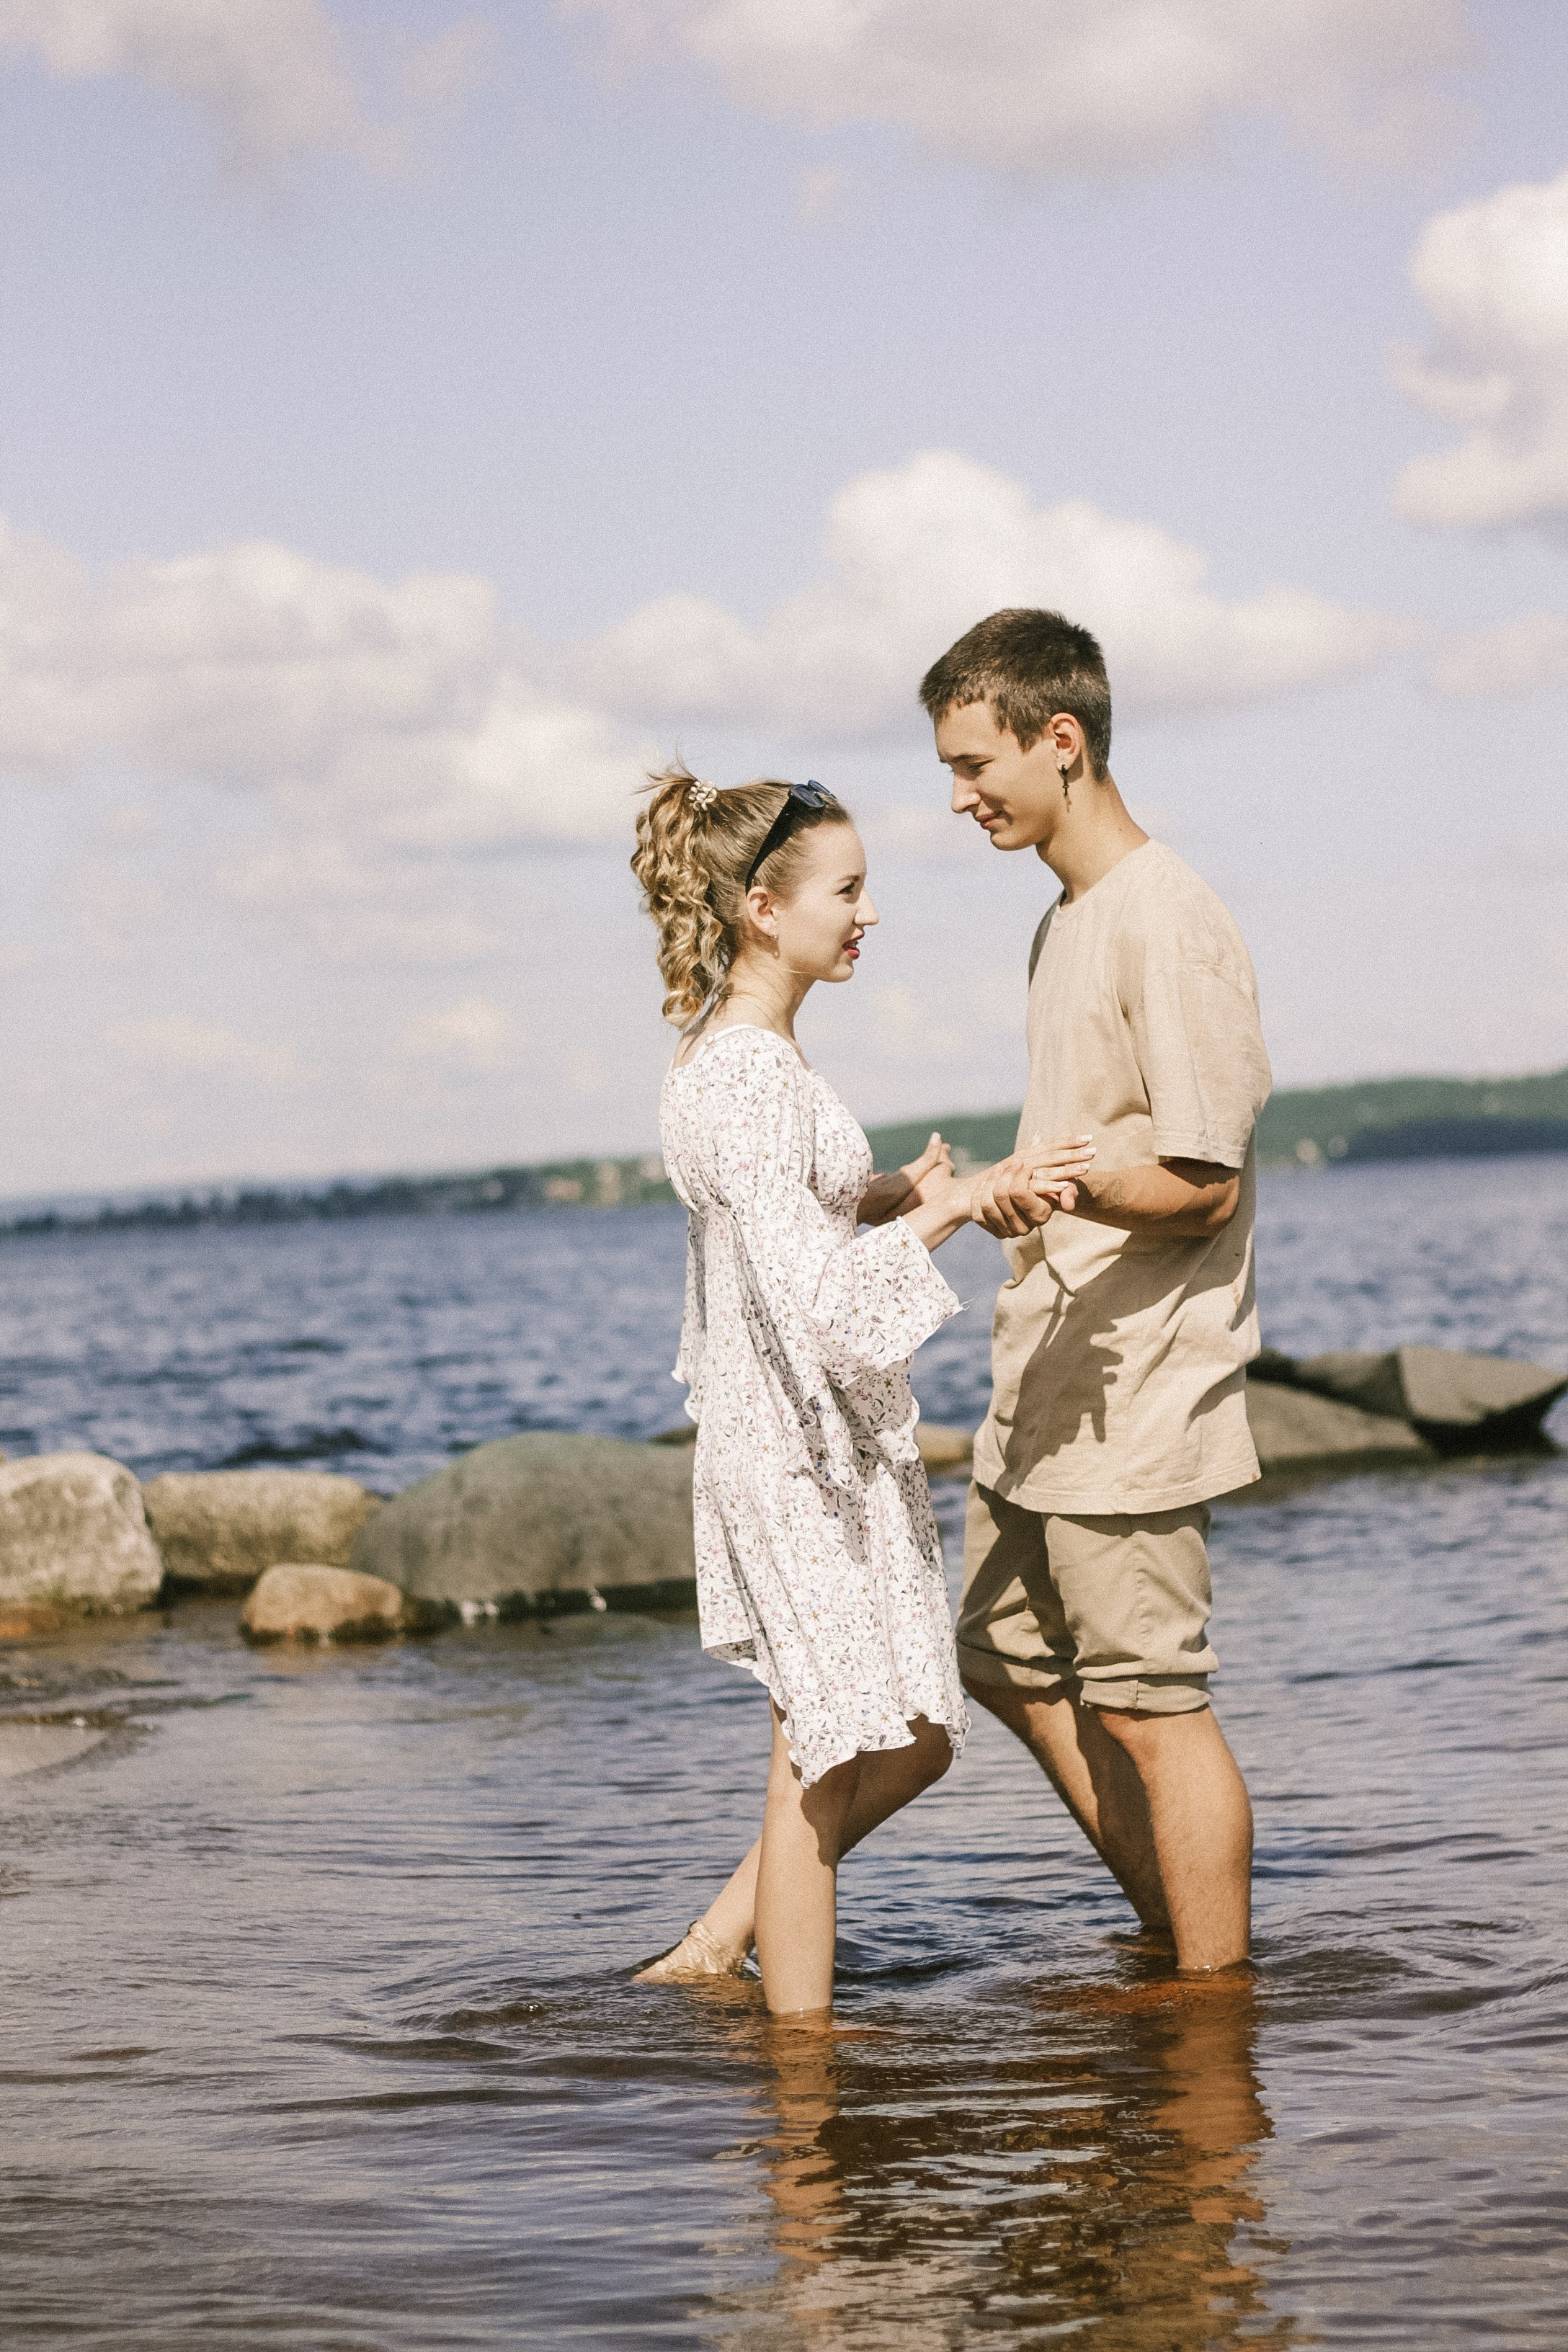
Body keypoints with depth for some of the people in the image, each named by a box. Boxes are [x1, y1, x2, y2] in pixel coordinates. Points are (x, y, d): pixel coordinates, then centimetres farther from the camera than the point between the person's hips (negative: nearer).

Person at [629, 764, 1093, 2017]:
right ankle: (799, 2030, 10)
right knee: (826, 1754, -1)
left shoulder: (757, 1056, 11)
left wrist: (895, 1196, 8)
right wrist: (950, 1209, -33)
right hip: (791, 1452, -10)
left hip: (844, 1441, 10)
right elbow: (805, 1283, -30)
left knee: (913, 1737, 15)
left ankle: (715, 1942, 23)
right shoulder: (739, 1079, -21)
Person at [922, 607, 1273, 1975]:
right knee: (1010, 1661, 17)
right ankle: (1172, 1930, 29)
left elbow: (1207, 1184, -19)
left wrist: (1063, 1184, -32)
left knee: (1148, 1701, -4)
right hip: (1044, 1385, 10)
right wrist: (975, 1194, 21)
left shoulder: (1166, 925, -16)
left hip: (1135, 1393, -10)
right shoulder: (1067, 920, 15)